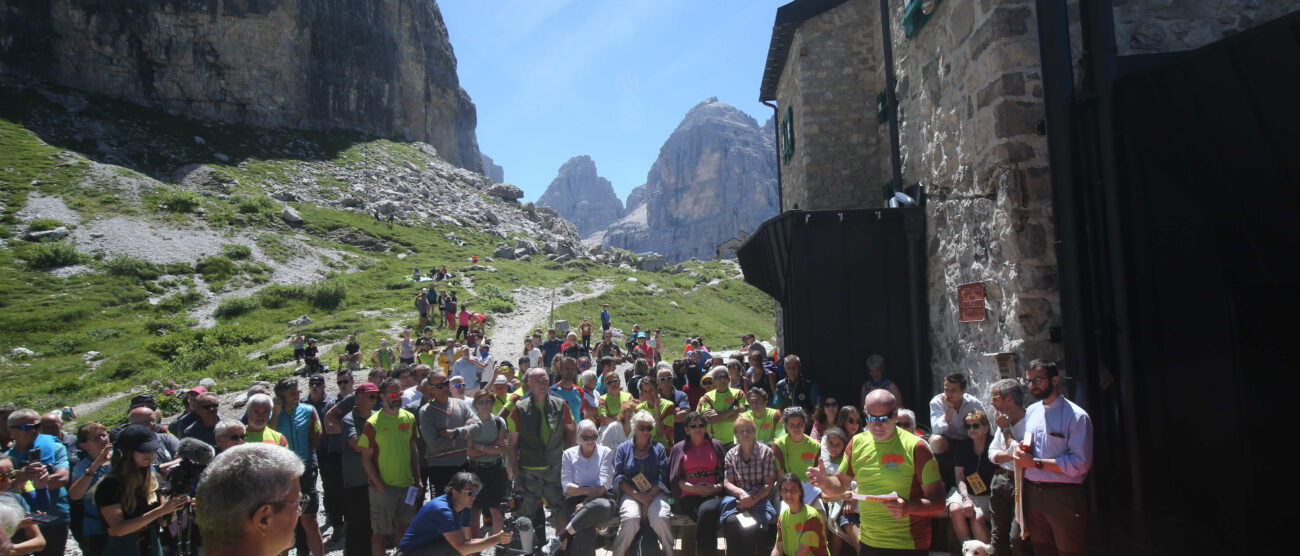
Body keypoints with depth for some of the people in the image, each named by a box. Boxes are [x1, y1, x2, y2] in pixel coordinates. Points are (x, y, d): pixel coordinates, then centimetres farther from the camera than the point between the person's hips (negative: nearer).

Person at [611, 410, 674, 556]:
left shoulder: (658, 448, 15)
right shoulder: (623, 448, 14)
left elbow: (662, 480, 6)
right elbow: (619, 478, 4)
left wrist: (649, 498, -11)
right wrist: (638, 495, -11)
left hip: (655, 493, 1)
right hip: (630, 494, 0)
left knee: (660, 519, -31)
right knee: (631, 519, -32)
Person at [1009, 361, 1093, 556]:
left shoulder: (1076, 416, -10)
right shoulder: (1031, 411, 12)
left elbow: (1080, 463, -17)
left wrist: (1035, 463, -16)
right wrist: (1021, 453, 2)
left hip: (1063, 496, -6)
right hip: (1032, 494, 6)